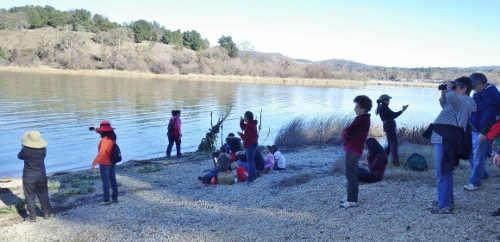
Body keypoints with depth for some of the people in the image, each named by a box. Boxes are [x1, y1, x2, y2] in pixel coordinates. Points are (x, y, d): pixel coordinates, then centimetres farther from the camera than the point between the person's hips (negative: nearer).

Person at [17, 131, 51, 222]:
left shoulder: (26, 150, -19)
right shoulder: (43, 149, -11)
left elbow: (19, 156, 1)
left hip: (29, 177, -3)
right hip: (41, 175, 3)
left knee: (30, 197, 8)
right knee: (43, 195, 16)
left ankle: (32, 216, 12)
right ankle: (46, 213, 23)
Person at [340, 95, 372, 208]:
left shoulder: (361, 120, -19)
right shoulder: (364, 119, 14)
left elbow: (347, 132, -22)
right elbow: (351, 131, 18)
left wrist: (344, 132, -2)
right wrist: (346, 132, 0)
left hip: (353, 150, -10)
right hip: (354, 149, 10)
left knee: (351, 175, -5)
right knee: (352, 174, 17)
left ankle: (352, 201, 0)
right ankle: (351, 198, 25)